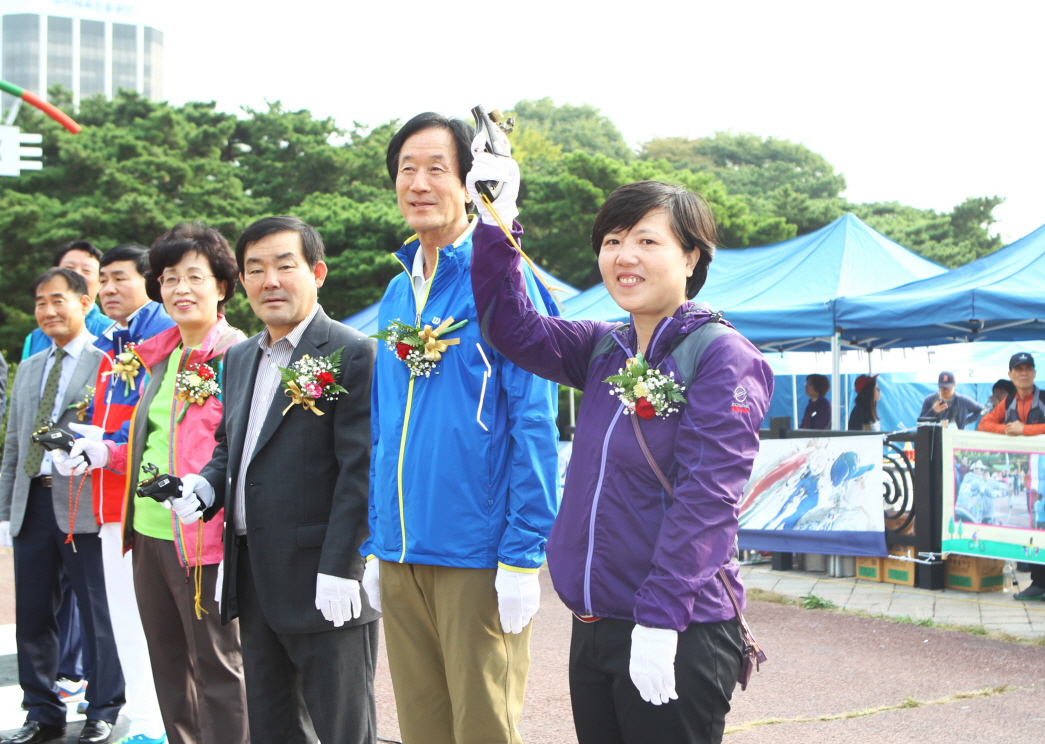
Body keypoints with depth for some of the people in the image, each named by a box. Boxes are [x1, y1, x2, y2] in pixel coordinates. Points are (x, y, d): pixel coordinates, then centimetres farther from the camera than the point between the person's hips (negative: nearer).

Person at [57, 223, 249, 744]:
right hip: (148, 531, 8)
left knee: (216, 664, 1)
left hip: (201, 537, -8)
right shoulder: (155, 358, 14)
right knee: (167, 661, 17)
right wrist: (102, 452, 8)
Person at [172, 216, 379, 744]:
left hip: (324, 581, -8)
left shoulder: (352, 354, -10)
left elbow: (360, 468, -15)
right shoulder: (240, 358, 15)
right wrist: (205, 486, 3)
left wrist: (338, 570, -20)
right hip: (254, 579, 8)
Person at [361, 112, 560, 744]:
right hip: (401, 556, 6)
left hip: (477, 557, -6)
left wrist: (524, 556, -16)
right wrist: (374, 546, 14)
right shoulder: (398, 292, 12)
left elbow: (534, 422, -12)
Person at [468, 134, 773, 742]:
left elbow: (704, 499, -17)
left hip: (676, 636, -7)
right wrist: (498, 220, -6)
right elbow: (514, 327, 4)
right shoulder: (606, 351, 11)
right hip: (595, 627, 7)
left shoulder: (724, 358, -10)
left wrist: (659, 622, -21)